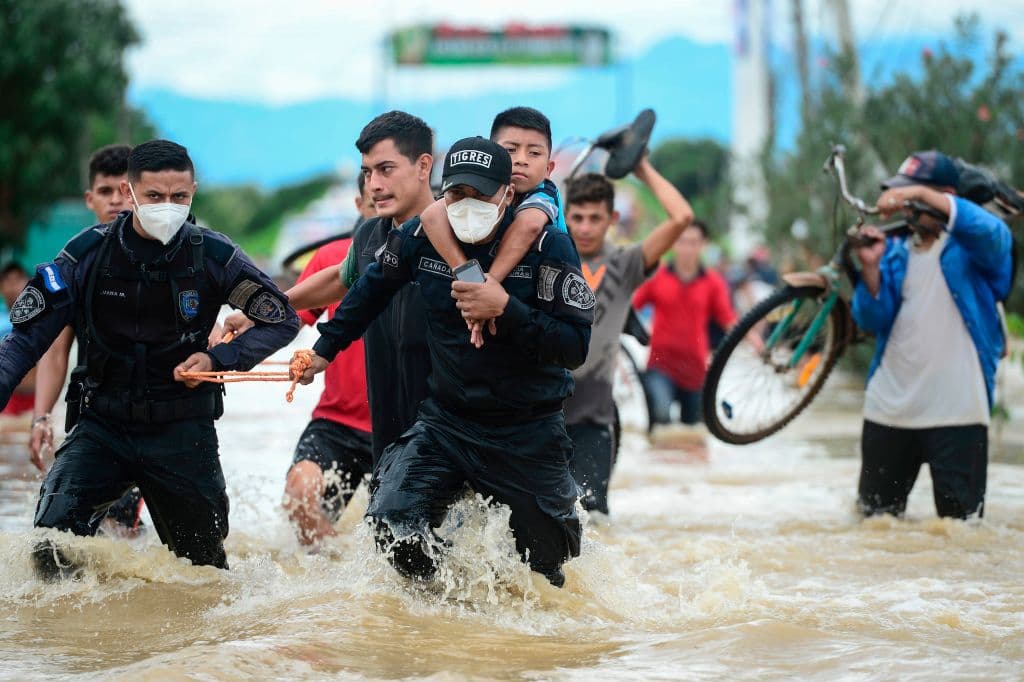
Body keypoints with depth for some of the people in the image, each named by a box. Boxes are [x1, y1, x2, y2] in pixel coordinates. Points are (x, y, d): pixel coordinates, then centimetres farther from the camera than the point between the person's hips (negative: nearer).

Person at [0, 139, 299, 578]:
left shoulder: (213, 256, -7)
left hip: (183, 431, 0)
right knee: (50, 545, -21)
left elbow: (283, 321, 3)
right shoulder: (86, 254, -7)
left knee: (204, 563, 11)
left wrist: (218, 359, -12)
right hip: (101, 427, 0)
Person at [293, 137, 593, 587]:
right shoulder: (420, 238, -5)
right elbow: (371, 291, 17)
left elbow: (576, 347, -18)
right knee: (392, 527, -16)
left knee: (545, 559, 5)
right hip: (445, 419, 2)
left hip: (527, 434, -2)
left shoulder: (547, 246, -15)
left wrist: (507, 309, -29)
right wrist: (325, 348, 25)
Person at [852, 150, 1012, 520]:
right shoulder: (896, 251, 12)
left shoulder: (972, 247, -1)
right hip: (889, 411, 5)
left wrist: (923, 195, -34)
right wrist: (871, 267, -15)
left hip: (956, 415, -5)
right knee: (876, 517, 14)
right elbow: (873, 320, 3)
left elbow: (991, 231, -27)